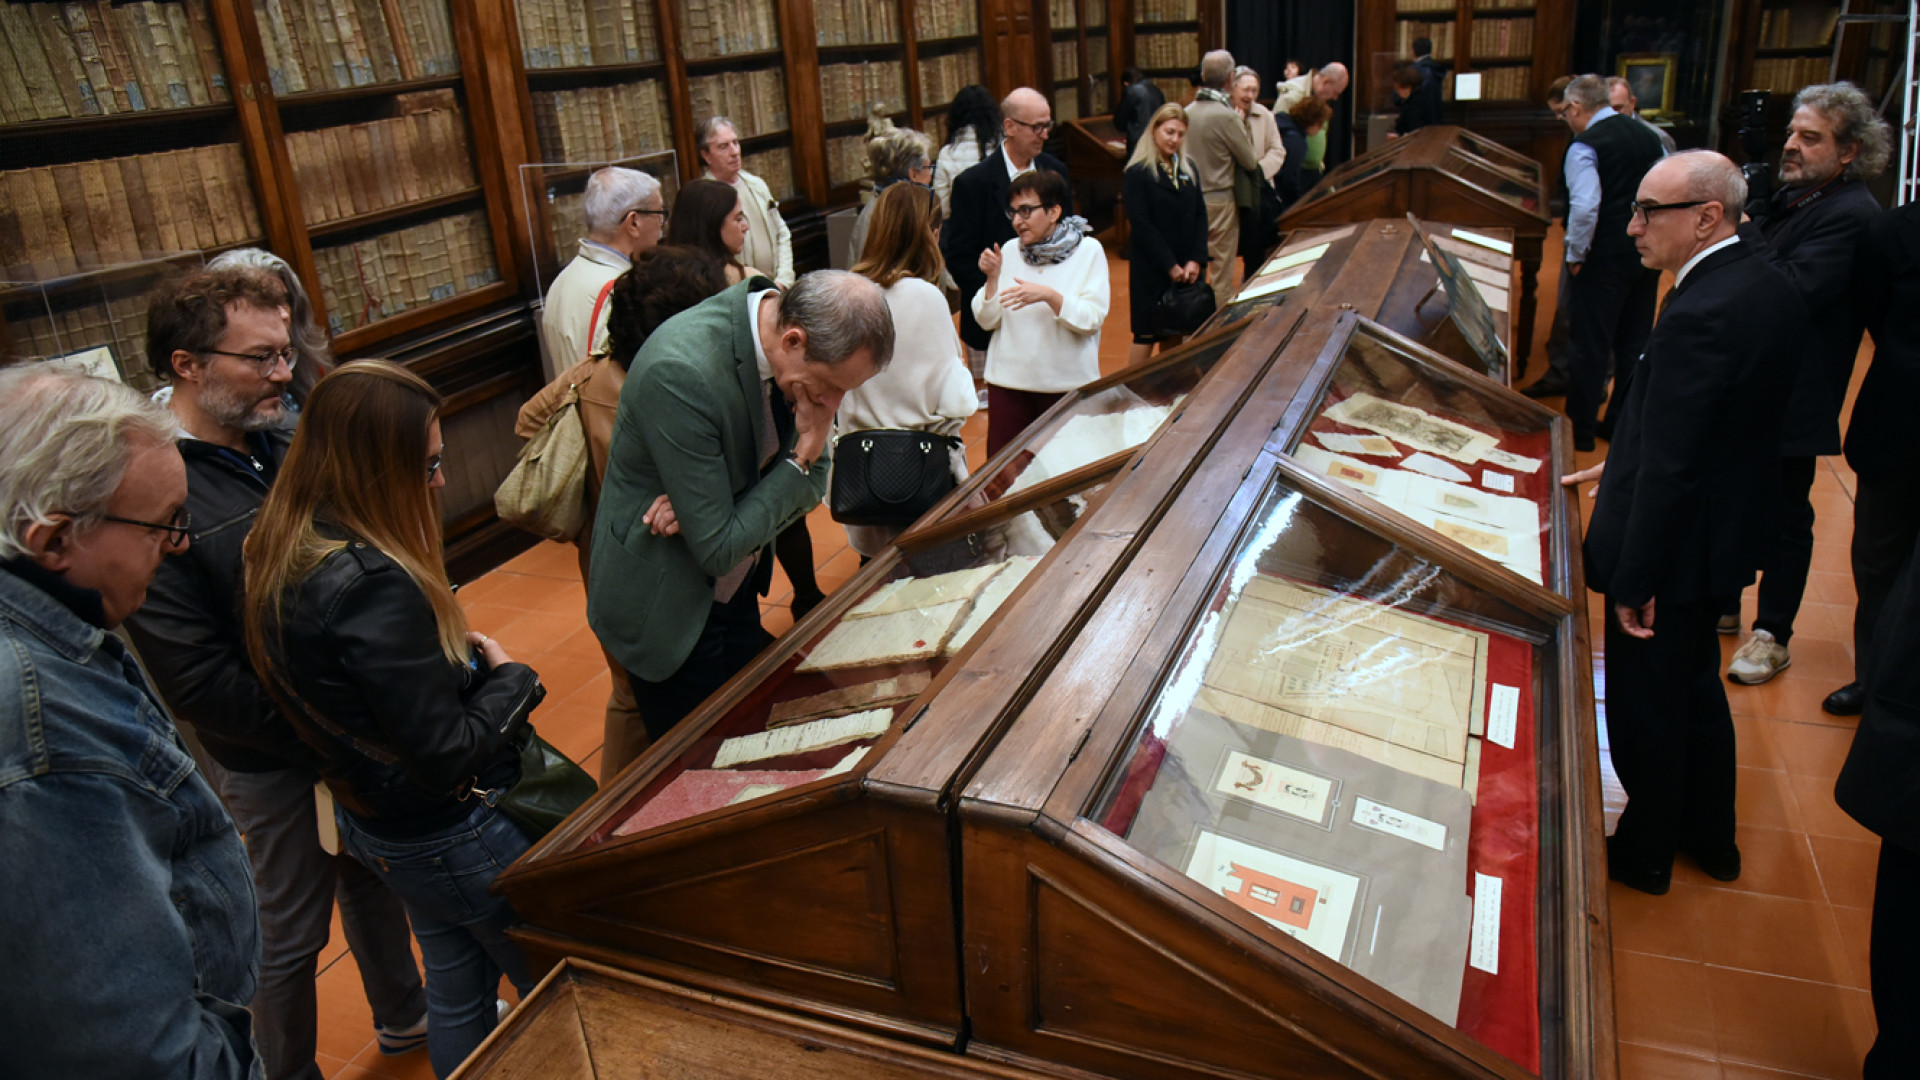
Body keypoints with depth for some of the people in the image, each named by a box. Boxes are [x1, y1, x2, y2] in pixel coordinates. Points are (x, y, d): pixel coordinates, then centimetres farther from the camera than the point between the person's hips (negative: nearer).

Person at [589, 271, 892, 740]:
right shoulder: (681, 372, -32)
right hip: (669, 610, -7)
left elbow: (814, 481, 0)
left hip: (737, 593, 7)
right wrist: (802, 458, -22)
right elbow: (718, 550, -26)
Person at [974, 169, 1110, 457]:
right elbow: (988, 321, 5)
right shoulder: (1010, 251, 7)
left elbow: (1092, 319, -12)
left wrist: (1048, 295, -24)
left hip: (1069, 382, -2)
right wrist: (992, 279, -11)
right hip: (1009, 379, 3)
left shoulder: (1089, 252, -2)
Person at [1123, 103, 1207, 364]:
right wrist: (1170, 266, -14)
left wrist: (1196, 259, -6)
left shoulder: (1187, 168, 12)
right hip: (1151, 269, -6)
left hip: (1188, 267, 6)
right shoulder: (1137, 173, -8)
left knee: (1177, 332, 9)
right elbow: (1141, 225, -12)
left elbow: (1200, 215, 8)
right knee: (1147, 335, -2)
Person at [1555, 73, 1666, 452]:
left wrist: (1575, 256, -14)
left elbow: (1585, 205, -25)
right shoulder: (1647, 135, 10)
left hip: (1605, 256, -7)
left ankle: (1580, 431, 9)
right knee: (1634, 341, 15)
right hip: (1647, 253, 7)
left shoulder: (1585, 145, -13)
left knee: (1589, 345, 2)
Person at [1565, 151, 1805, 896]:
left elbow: (1670, 468, -28)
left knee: (1646, 708, 10)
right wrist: (1623, 461, 18)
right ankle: (1711, 836, 43)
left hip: (1673, 549, -10)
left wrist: (1633, 582, -21)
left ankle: (1643, 854, 30)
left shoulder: (1699, 315, -29)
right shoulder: (1769, 287, 1)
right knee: (1696, 687, 25)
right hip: (1726, 534, 10)